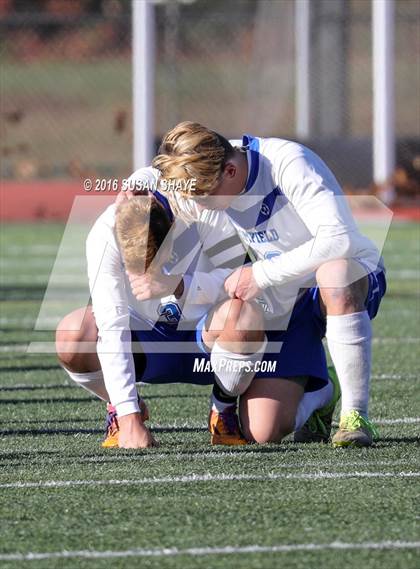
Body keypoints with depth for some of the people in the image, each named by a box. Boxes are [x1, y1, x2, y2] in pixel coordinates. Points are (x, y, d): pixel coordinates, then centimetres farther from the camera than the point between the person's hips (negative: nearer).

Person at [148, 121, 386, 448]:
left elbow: (338, 239, -38)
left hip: (355, 276, -6)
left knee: (334, 273, -44)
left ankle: (356, 415, -30)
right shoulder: (202, 180, -8)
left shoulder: (287, 163, -27)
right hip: (286, 303, 6)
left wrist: (262, 274, -33)